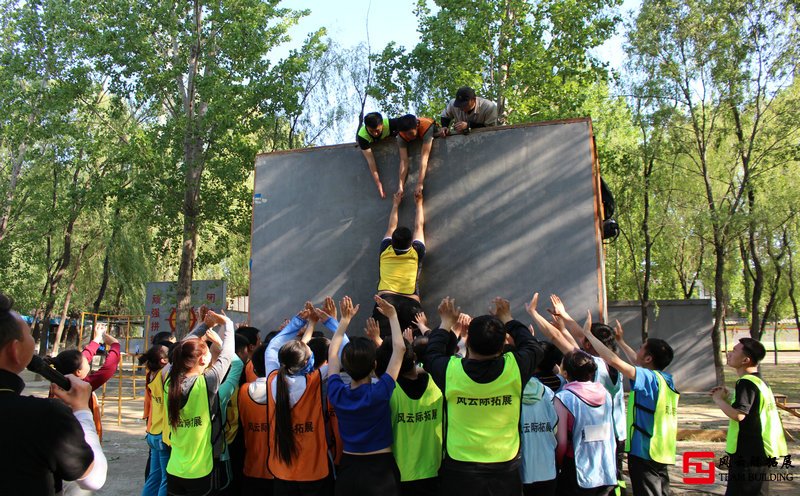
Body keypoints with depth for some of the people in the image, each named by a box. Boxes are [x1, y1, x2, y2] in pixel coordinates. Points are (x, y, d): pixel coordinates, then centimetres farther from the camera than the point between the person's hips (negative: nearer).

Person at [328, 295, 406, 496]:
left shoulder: (336, 393, -12)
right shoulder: (379, 393, -21)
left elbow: (332, 352, 5)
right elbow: (399, 348, -13)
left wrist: (345, 319, 9)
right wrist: (392, 315, -4)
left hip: (348, 467, 3)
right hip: (380, 469, -3)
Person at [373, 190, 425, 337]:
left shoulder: (386, 250, 19)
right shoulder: (416, 252, 17)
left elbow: (391, 227, 37)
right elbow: (419, 227, 34)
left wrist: (395, 204, 52)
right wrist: (419, 203, 48)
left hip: (385, 299, 0)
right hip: (411, 303, 0)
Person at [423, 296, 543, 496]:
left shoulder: (450, 370, -16)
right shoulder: (515, 367, -15)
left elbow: (431, 354, 8)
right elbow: (534, 348, 8)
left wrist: (446, 322, 19)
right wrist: (507, 319, 18)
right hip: (506, 470, 1)